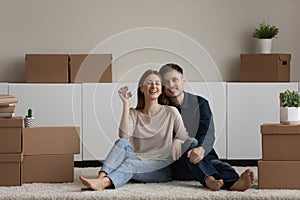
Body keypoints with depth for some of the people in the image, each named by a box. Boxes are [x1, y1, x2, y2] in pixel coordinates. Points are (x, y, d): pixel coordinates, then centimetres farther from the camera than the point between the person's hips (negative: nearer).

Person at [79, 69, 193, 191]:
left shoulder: (170, 112, 9)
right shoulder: (133, 114, 13)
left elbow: (184, 139, 8)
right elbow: (124, 137, -7)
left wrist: (178, 142, -16)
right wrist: (126, 105, -8)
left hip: (162, 169, -2)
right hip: (139, 163, 3)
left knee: (130, 163, -33)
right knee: (122, 143, -26)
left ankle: (104, 182, -59)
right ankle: (101, 177, -48)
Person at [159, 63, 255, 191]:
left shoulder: (200, 103, 8)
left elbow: (208, 134, -6)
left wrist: (201, 149, -28)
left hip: (203, 157, 1)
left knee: (215, 163, -33)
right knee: (189, 146, -34)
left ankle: (233, 183, -65)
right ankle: (208, 179, -61)